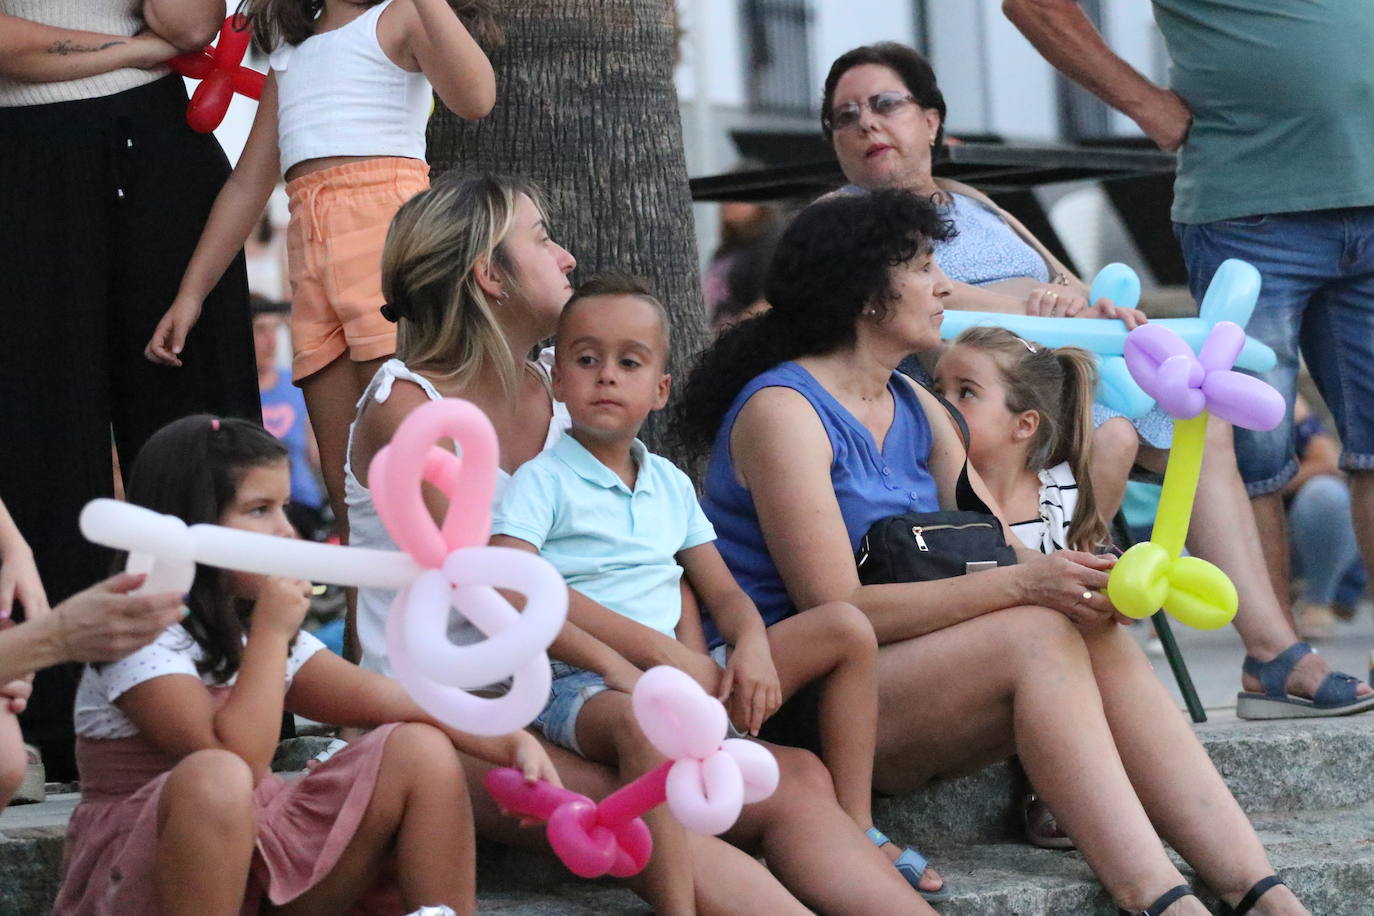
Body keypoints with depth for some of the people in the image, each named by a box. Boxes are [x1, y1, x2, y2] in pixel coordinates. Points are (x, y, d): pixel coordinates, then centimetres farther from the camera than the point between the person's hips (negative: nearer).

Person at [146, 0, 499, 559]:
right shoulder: (291, 50, 27)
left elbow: (474, 98, -13)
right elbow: (249, 183, 26)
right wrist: (191, 292, 21)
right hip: (310, 250, 6)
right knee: (345, 486, 0)